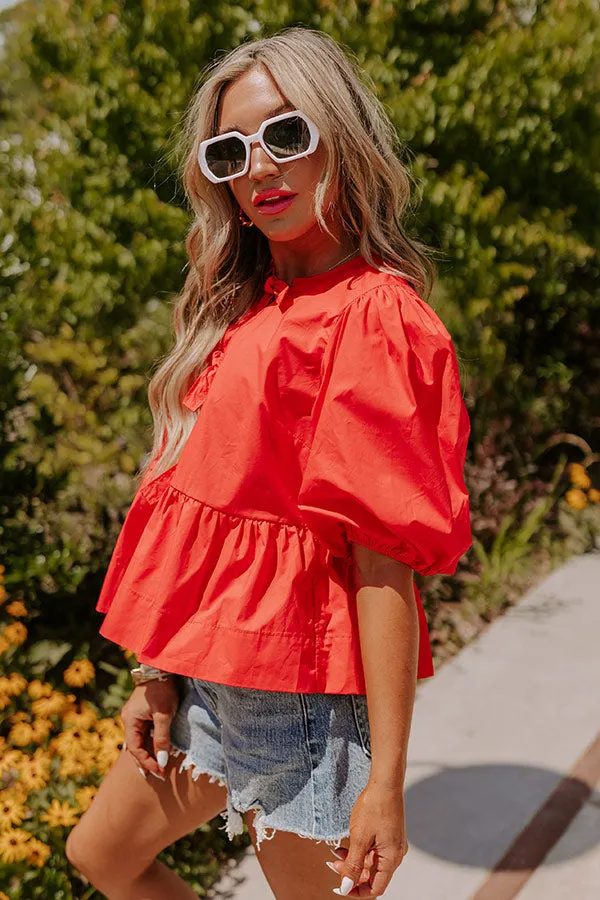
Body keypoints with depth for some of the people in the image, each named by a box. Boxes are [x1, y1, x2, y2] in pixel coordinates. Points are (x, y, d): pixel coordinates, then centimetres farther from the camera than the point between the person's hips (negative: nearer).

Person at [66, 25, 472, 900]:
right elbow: (204, 509, 9)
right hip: (206, 678, 9)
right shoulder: (245, 306, 9)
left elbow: (385, 557, -21)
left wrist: (385, 781, -20)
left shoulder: (371, 314, -16)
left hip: (296, 692, -9)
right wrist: (158, 672, 9)